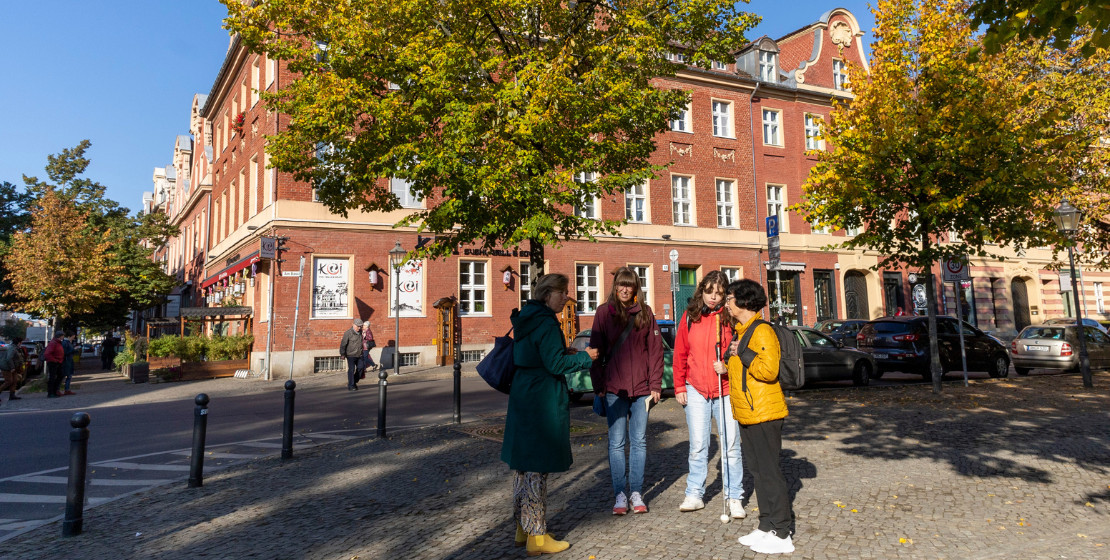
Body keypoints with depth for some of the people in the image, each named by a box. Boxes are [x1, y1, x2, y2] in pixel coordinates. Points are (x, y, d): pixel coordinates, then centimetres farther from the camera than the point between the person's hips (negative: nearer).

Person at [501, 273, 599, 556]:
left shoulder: (525, 320, 12)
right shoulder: (546, 323, -16)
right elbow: (556, 364, -19)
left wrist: (564, 352, 14)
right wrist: (585, 357, -6)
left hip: (522, 398, 10)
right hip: (543, 402, -10)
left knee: (523, 463, 16)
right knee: (537, 468, -2)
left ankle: (522, 528, 28)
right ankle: (537, 537, 7)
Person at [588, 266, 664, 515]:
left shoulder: (645, 312, 5)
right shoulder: (604, 312, 3)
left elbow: (655, 349, 5)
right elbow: (596, 350, 3)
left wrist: (655, 385, -1)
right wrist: (599, 386, -2)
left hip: (641, 388, 1)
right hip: (614, 389, -1)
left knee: (639, 441, 7)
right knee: (617, 443, 3)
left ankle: (636, 492, 18)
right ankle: (620, 494, 14)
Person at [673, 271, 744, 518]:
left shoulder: (731, 317, -4)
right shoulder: (690, 317, 3)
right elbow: (680, 354, 8)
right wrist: (679, 387, 7)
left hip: (726, 390, -2)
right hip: (696, 390, 2)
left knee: (731, 446, 3)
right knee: (697, 446, 9)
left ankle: (734, 498, 16)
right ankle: (694, 495, 20)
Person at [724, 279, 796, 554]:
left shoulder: (762, 331, -16)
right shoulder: (741, 331, 16)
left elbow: (768, 369, -27)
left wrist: (742, 352, -19)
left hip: (764, 414, -10)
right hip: (748, 415, 10)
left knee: (769, 471, -4)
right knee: (758, 470, 14)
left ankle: (782, 535, 5)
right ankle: (767, 526, 24)